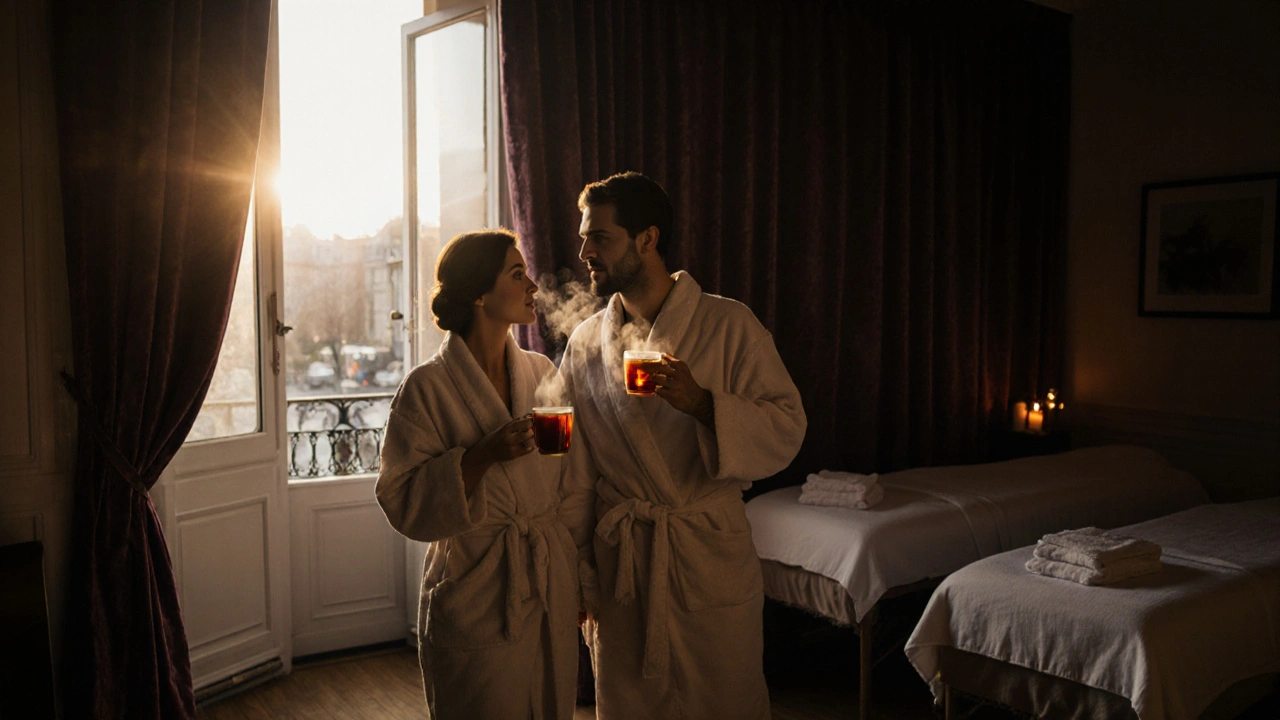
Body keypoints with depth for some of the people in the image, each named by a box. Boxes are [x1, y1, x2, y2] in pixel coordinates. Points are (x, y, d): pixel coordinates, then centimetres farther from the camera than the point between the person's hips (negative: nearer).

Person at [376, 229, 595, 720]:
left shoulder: (543, 374, 4)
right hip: (475, 600, -4)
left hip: (554, 594, 5)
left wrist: (581, 570, 10)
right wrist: (482, 457, -23)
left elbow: (574, 484, 10)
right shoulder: (427, 388, -11)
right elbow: (403, 503, -12)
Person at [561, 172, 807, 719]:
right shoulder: (585, 342, 5)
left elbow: (785, 431, -9)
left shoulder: (728, 325, -6)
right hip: (617, 566, 3)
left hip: (711, 559, -3)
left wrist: (702, 403, -25)